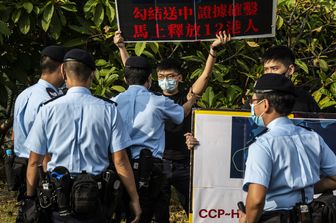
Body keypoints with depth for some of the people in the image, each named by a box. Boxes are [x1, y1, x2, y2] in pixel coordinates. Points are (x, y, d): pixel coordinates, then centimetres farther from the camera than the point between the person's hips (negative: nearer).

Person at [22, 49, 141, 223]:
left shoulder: (48, 110, -5)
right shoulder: (108, 110, -5)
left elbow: (34, 161, 0)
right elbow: (120, 160, -6)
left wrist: (30, 198, 12)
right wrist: (134, 199, 3)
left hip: (58, 201, 0)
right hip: (95, 201, 0)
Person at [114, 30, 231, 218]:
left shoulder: (187, 98, 1)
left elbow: (206, 75, -10)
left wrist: (214, 50, -24)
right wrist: (122, 48, 0)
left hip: (184, 164, -1)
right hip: (158, 162, 2)